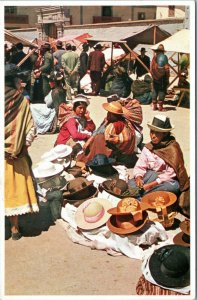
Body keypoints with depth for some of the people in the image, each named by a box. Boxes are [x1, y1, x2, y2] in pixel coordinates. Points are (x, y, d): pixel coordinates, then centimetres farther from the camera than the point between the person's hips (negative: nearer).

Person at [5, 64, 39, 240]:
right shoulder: (22, 101, -10)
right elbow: (31, 129, -9)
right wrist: (23, 147, 1)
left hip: (5, 155, -1)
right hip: (15, 155, 1)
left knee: (8, 189, 9)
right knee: (14, 189, 12)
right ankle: (15, 228, 21)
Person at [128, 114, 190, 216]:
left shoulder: (172, 149, -12)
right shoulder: (148, 147, 3)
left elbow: (170, 173, -18)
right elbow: (140, 167, 2)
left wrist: (151, 184, -25)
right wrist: (138, 177, -22)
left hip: (167, 180, -3)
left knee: (174, 186, -39)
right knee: (131, 184, -24)